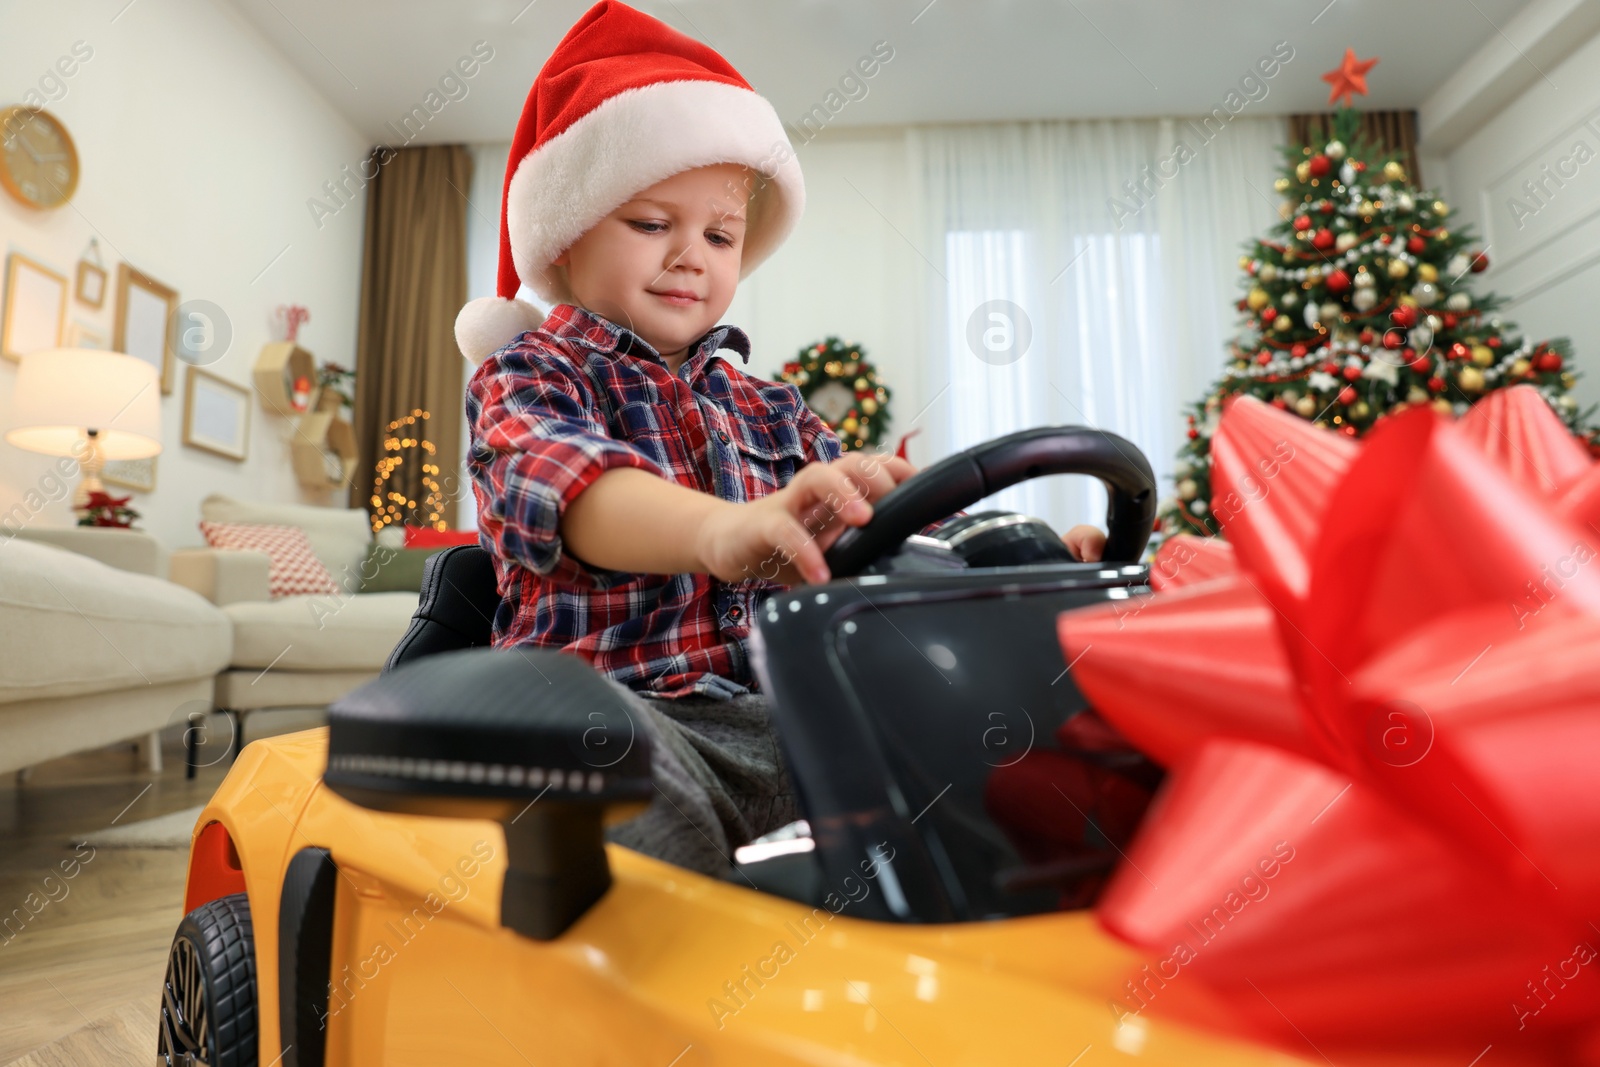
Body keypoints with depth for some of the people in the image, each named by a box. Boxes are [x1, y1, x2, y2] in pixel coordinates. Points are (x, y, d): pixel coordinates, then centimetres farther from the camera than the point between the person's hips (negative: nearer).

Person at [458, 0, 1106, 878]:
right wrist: (720, 527, -39)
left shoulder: (769, 410, 24)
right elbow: (559, 480, -17)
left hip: (779, 717, 5)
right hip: (619, 710, -4)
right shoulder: (530, 375, 8)